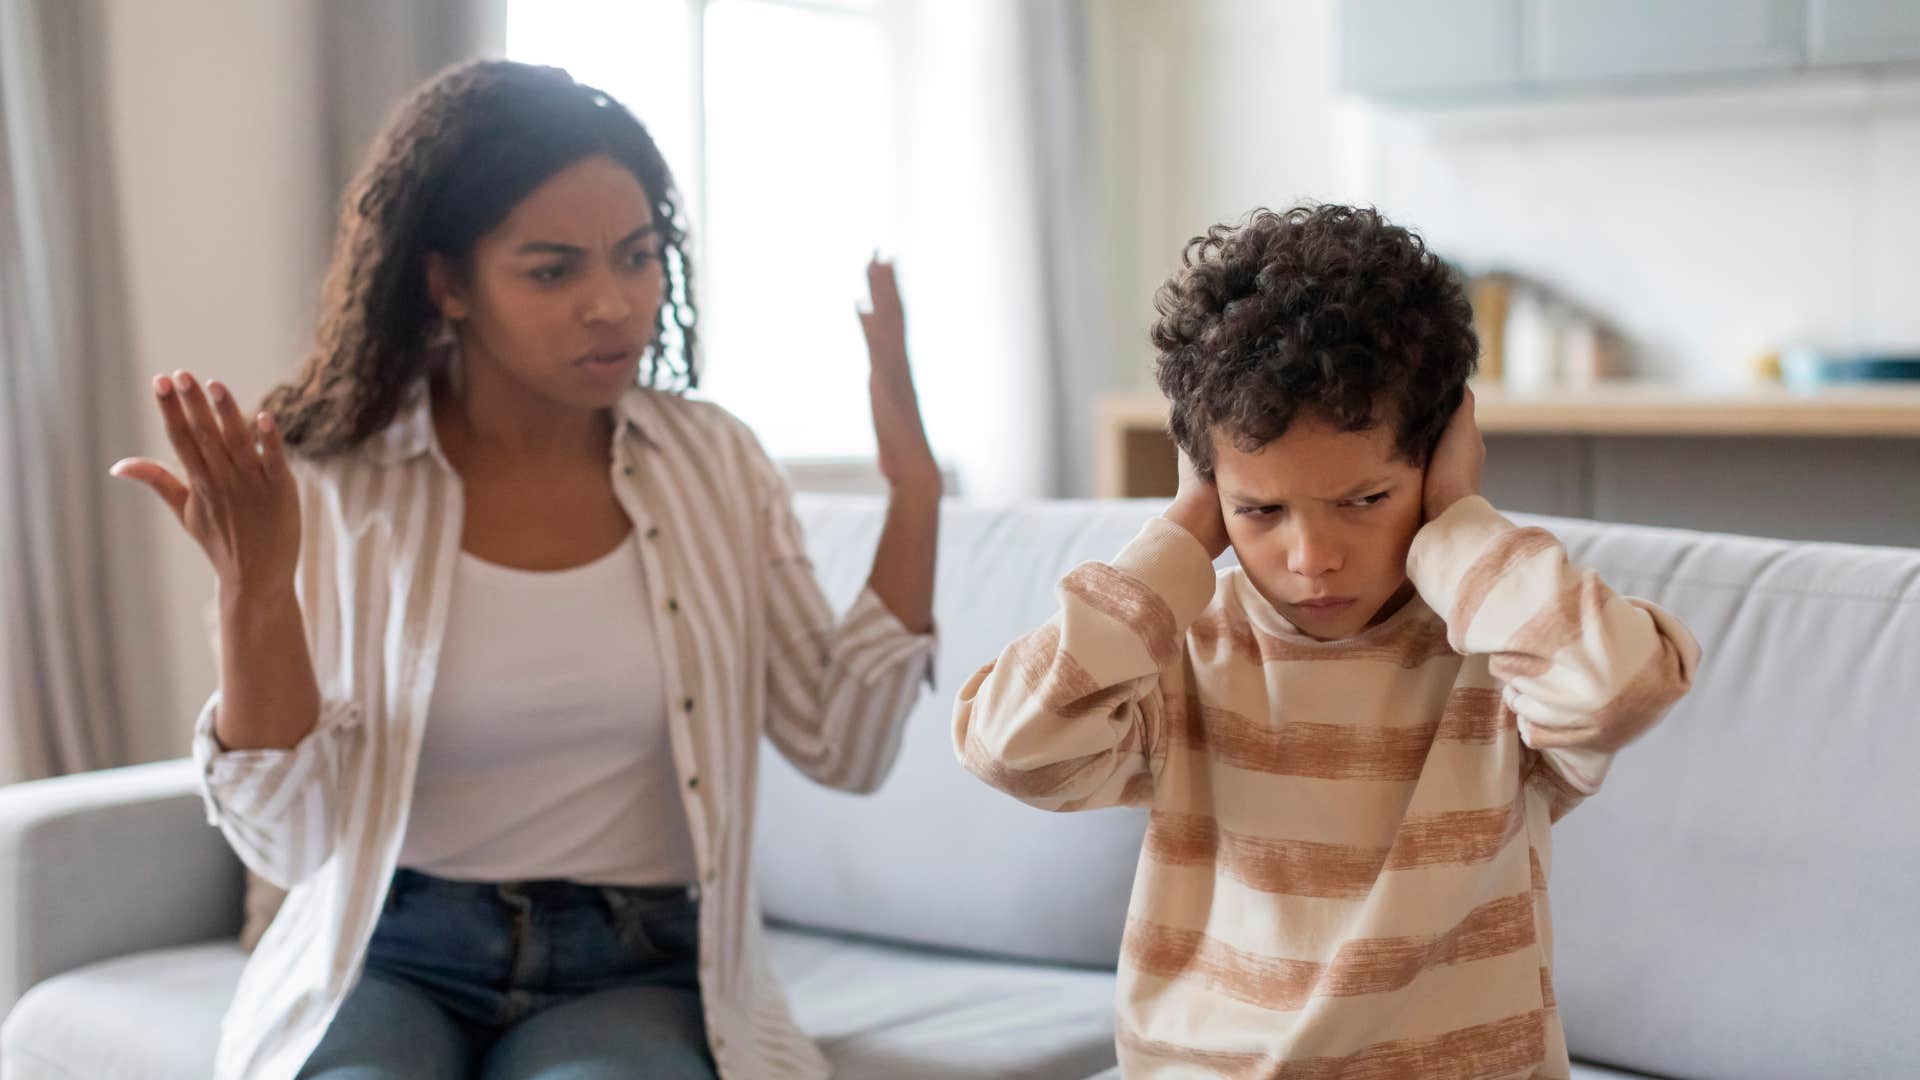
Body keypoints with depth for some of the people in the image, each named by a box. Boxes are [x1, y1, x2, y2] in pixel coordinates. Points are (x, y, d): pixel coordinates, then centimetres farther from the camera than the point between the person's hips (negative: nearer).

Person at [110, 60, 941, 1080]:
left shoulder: (711, 463, 2)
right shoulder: (329, 486, -6)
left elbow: (843, 748, 0)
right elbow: (287, 839, -9)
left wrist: (912, 487, -6)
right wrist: (255, 592, -24)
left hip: (637, 969, 1)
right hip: (388, 959, -1)